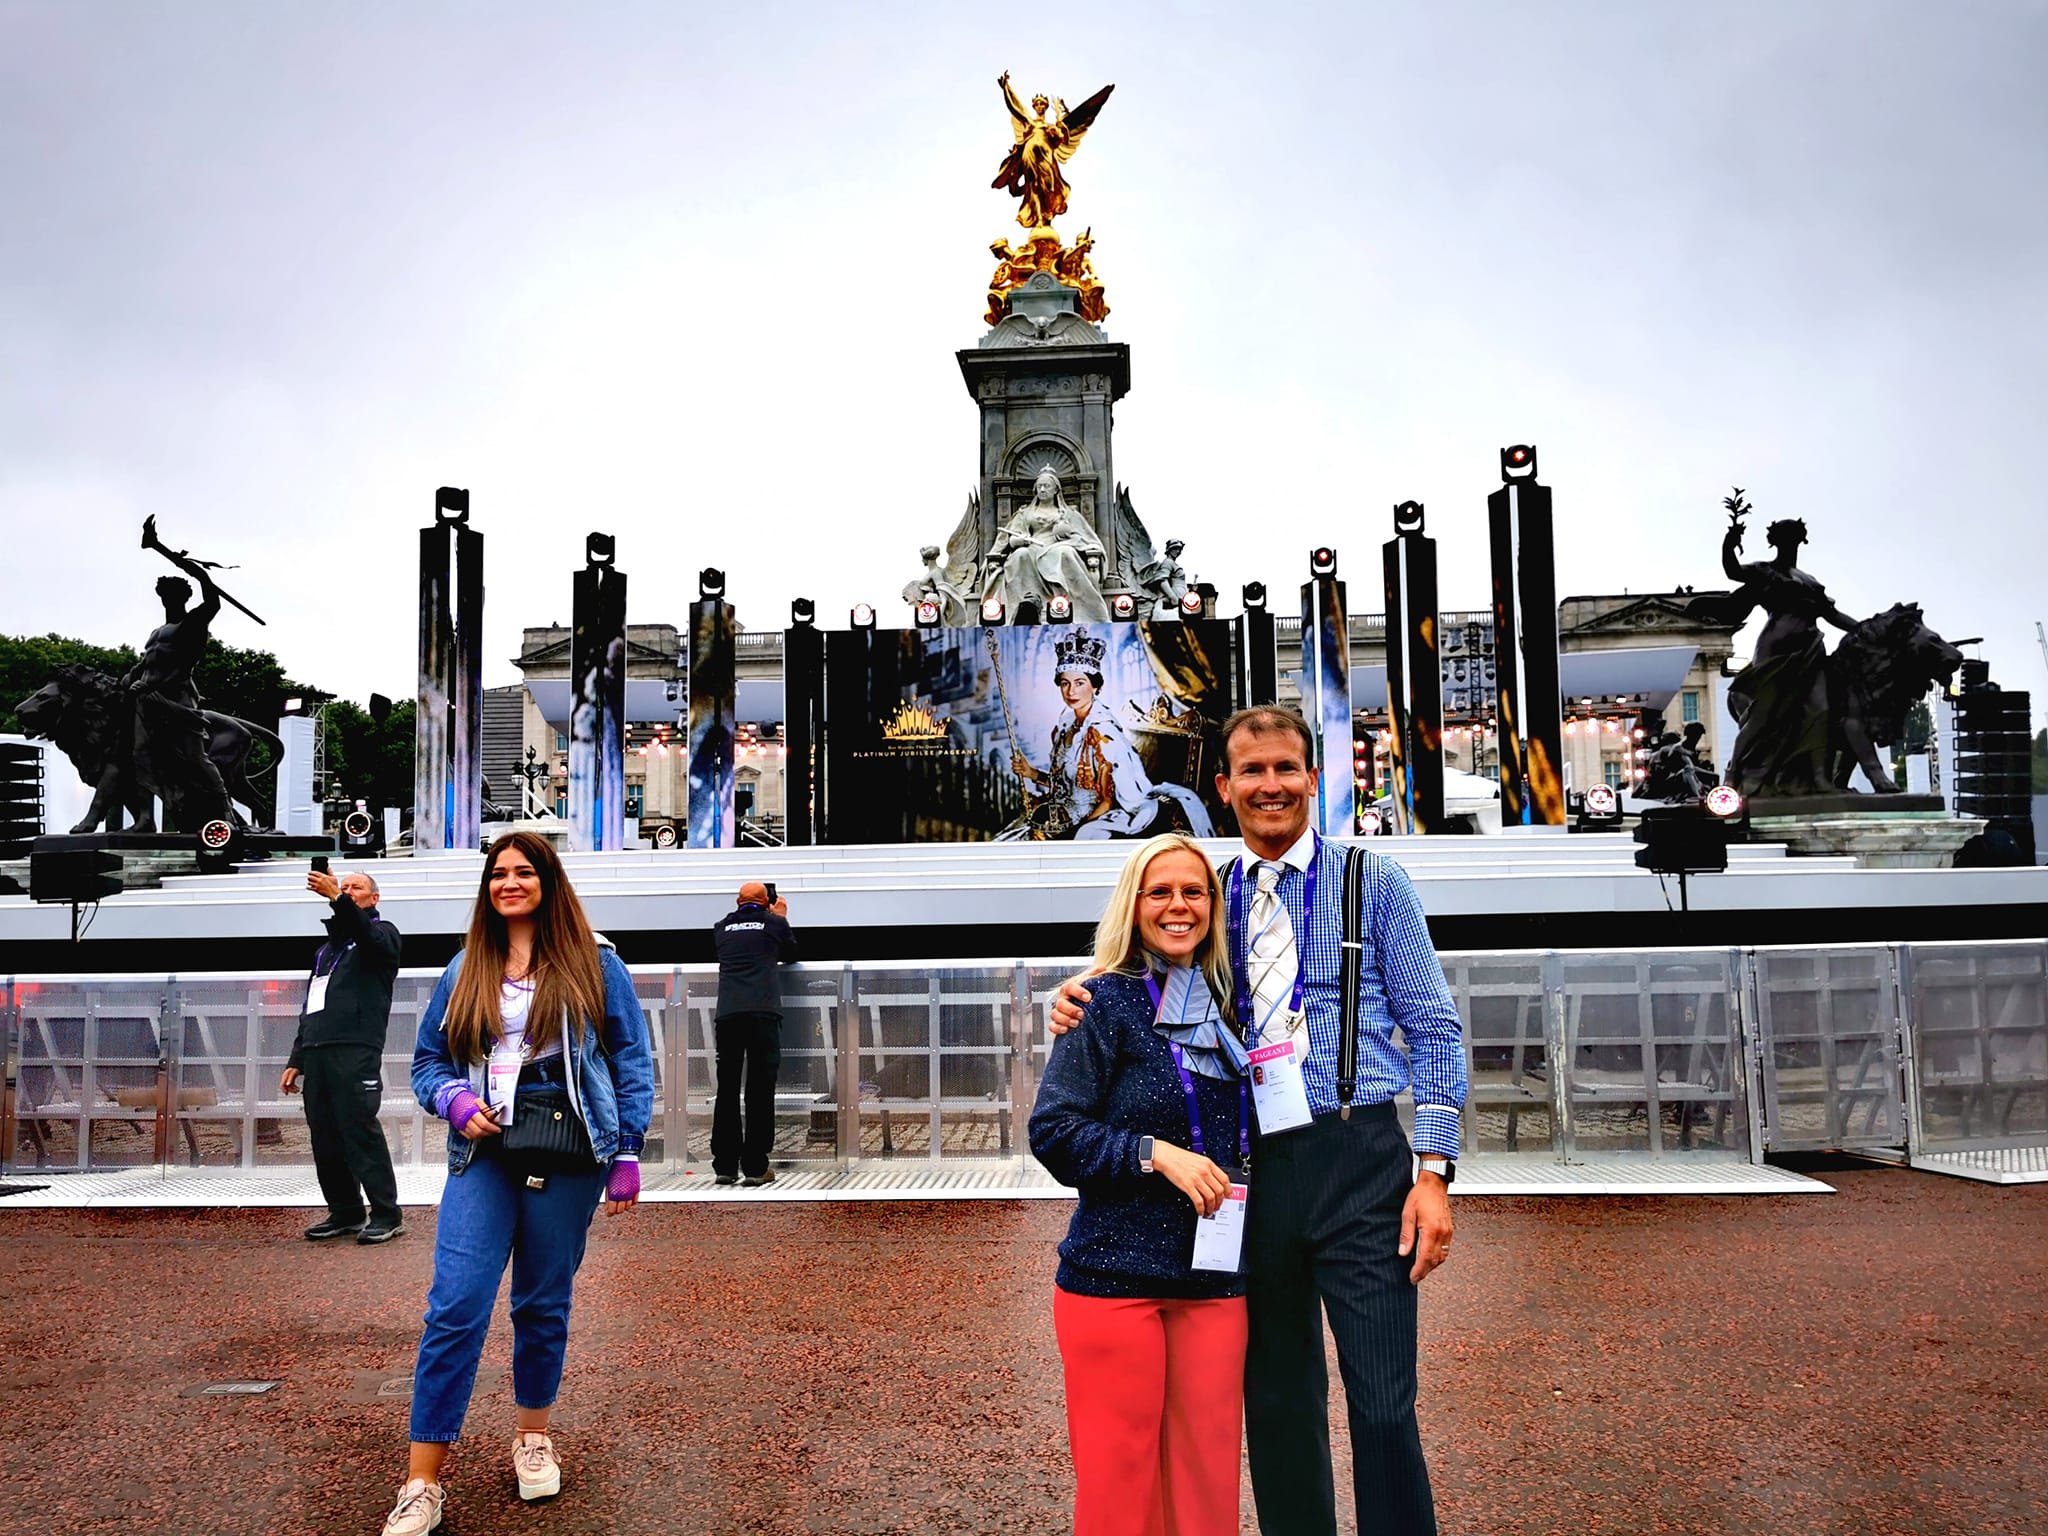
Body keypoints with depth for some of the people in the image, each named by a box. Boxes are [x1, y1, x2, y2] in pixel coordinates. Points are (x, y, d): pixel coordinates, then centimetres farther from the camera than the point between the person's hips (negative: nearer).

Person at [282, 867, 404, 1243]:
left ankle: (387, 1215, -7)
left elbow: (371, 939, -20)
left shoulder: (382, 933, 8)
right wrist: (296, 1060, 23)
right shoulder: (328, 946, 28)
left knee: (361, 1133, -11)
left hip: (355, 1051, -7)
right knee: (324, 1137, 5)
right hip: (316, 1051, 7)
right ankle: (345, 1212, 13)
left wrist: (337, 899, -31)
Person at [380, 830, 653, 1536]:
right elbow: (428, 1059, 13)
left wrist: (626, 1153, -3)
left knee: (544, 1304, 11)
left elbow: (631, 1060, 1)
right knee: (455, 1308, -7)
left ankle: (532, 1436, 33)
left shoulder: (594, 964, 1)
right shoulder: (465, 970, 9)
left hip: (567, 1159, -1)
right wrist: (455, 1100, -9)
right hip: (484, 1157, 1)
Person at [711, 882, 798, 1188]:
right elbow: (791, 954, 28)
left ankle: (724, 1166, 8)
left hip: (727, 1015, 3)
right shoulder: (774, 923, 11)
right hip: (763, 1013, -2)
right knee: (760, 1092, -2)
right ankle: (755, 1167, -3)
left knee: (727, 1091, 7)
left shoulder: (721, 927, 17)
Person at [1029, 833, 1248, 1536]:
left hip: (1216, 1281, 5)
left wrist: (1239, 1175, 7)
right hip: (1116, 1276, -5)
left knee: (1206, 1467, 9)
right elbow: (1053, 1130, -9)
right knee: (1120, 1474, 2)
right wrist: (1153, 1153, -17)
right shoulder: (1107, 1003, -5)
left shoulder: (1227, 1006, 11)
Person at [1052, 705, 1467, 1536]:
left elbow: (1432, 1029, 0)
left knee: (1383, 1402, -3)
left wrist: (1433, 1171, -9)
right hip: (1249, 1166, 3)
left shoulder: (1374, 882, 3)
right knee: (1277, 1401, 13)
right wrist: (1084, 1003, -5)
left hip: (1357, 1161, -3)